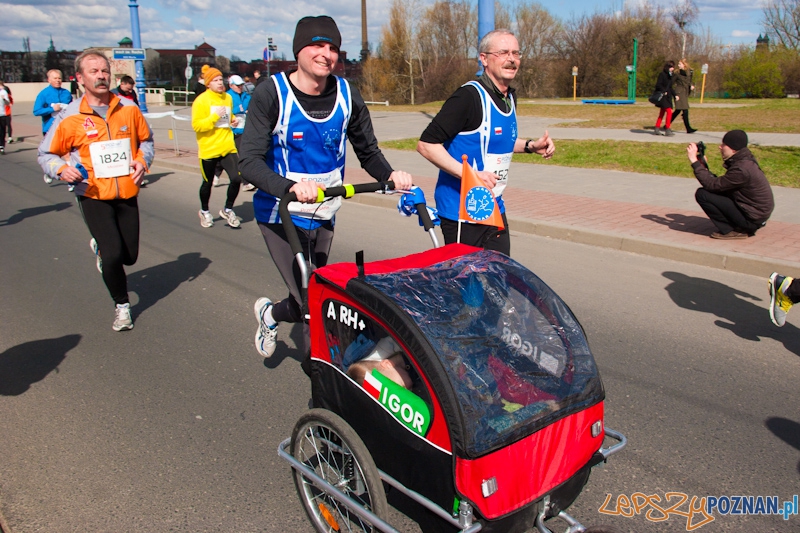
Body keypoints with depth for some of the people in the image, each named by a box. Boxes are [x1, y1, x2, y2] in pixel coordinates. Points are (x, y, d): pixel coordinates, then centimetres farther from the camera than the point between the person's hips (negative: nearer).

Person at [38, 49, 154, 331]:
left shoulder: (129, 109, 0)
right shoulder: (69, 117, -7)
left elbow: (146, 139, 16)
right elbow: (46, 153, 2)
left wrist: (143, 161, -3)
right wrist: (62, 169, -18)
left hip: (127, 194, 3)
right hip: (94, 196, -3)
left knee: (129, 256, 9)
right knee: (113, 255, -14)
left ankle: (100, 247, 47)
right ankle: (121, 305, 14)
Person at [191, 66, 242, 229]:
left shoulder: (228, 98, 10)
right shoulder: (201, 100, -9)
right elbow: (196, 125, -15)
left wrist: (233, 120, 7)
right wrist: (215, 116, -23)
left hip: (228, 147, 4)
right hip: (209, 149, -4)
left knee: (236, 178, -11)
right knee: (208, 183, 11)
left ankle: (228, 209, 12)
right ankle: (204, 212, 36)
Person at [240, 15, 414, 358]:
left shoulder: (347, 96, -5)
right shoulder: (272, 93, -15)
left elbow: (368, 152, 5)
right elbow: (250, 162, -23)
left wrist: (390, 175, -17)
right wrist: (291, 187, -41)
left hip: (324, 214, 4)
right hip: (281, 214, -4)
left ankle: (270, 314, 47)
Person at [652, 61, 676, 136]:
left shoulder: (670, 76, 15)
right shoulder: (662, 74, -8)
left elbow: (670, 88, 19)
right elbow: (658, 85, -16)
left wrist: (675, 95, 13)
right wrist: (664, 91, -24)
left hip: (668, 97, 9)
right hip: (662, 96, -9)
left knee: (662, 113, 10)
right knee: (669, 111, -14)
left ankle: (657, 129, 16)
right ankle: (667, 130, -12)